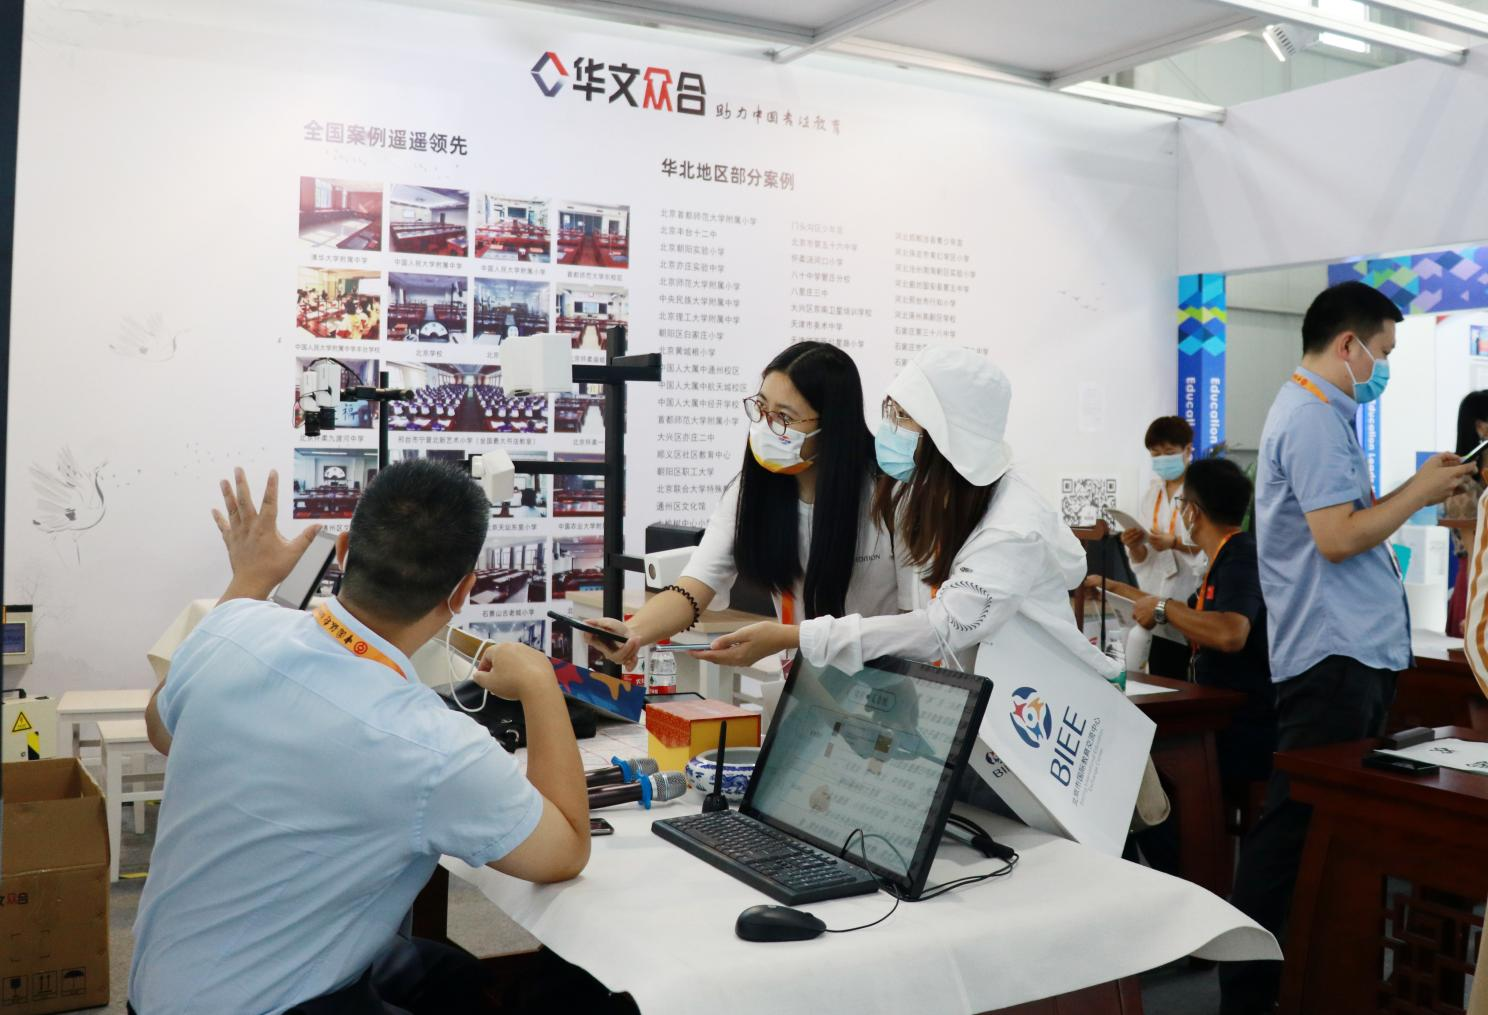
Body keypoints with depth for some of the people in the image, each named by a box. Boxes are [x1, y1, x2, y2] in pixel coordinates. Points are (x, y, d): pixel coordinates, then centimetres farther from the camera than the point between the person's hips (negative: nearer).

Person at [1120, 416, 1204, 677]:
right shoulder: (1151, 494, 13)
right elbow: (1141, 559, 12)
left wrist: (1175, 543, -22)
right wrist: (1134, 546, -9)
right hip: (1157, 601, 5)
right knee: (1161, 681, 8)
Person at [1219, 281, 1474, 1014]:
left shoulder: (1317, 411, 18)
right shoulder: (1314, 418, -15)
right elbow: (1337, 538, -22)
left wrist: (1415, 490, 12)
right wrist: (1418, 493, -9)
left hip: (1350, 649, 11)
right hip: (1334, 652, -11)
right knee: (1297, 825, -6)